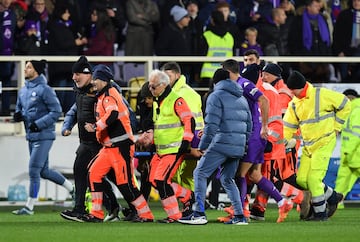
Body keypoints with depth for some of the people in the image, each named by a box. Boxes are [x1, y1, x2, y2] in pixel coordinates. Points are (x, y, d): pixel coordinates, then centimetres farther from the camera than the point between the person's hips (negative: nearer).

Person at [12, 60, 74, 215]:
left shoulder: (44, 90, -12)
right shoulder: (23, 91, 13)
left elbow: (56, 112, -15)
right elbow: (20, 108, 24)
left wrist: (38, 124, -22)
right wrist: (18, 115, -1)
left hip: (44, 136, -9)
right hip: (31, 136, 9)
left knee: (34, 170, -11)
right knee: (43, 171, 14)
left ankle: (29, 207, -7)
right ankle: (72, 188, 31)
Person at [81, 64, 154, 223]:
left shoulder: (109, 95, -14)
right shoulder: (103, 96, 17)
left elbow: (113, 114, -33)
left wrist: (96, 126, -34)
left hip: (121, 147, -10)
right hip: (110, 147, 10)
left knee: (125, 183, -8)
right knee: (94, 173, 3)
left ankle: (146, 214, 0)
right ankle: (96, 214, 5)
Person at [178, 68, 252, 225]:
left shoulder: (216, 96, -3)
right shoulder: (242, 99, 20)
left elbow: (211, 124, -11)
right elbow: (249, 125, 21)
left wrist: (203, 146, -6)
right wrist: (244, 145, 27)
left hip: (221, 144, -7)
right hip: (238, 147, 7)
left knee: (200, 174, -2)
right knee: (227, 179, 18)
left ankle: (199, 214, -11)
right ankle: (239, 216, 10)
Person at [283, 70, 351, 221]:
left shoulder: (321, 95, -14)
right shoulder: (294, 104, 6)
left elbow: (345, 104, -6)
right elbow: (288, 127, 9)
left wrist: (336, 126, -3)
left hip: (324, 142, -7)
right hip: (308, 145, 7)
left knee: (314, 178, -13)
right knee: (301, 179, 4)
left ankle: (320, 213, 0)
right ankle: (331, 197, 23)